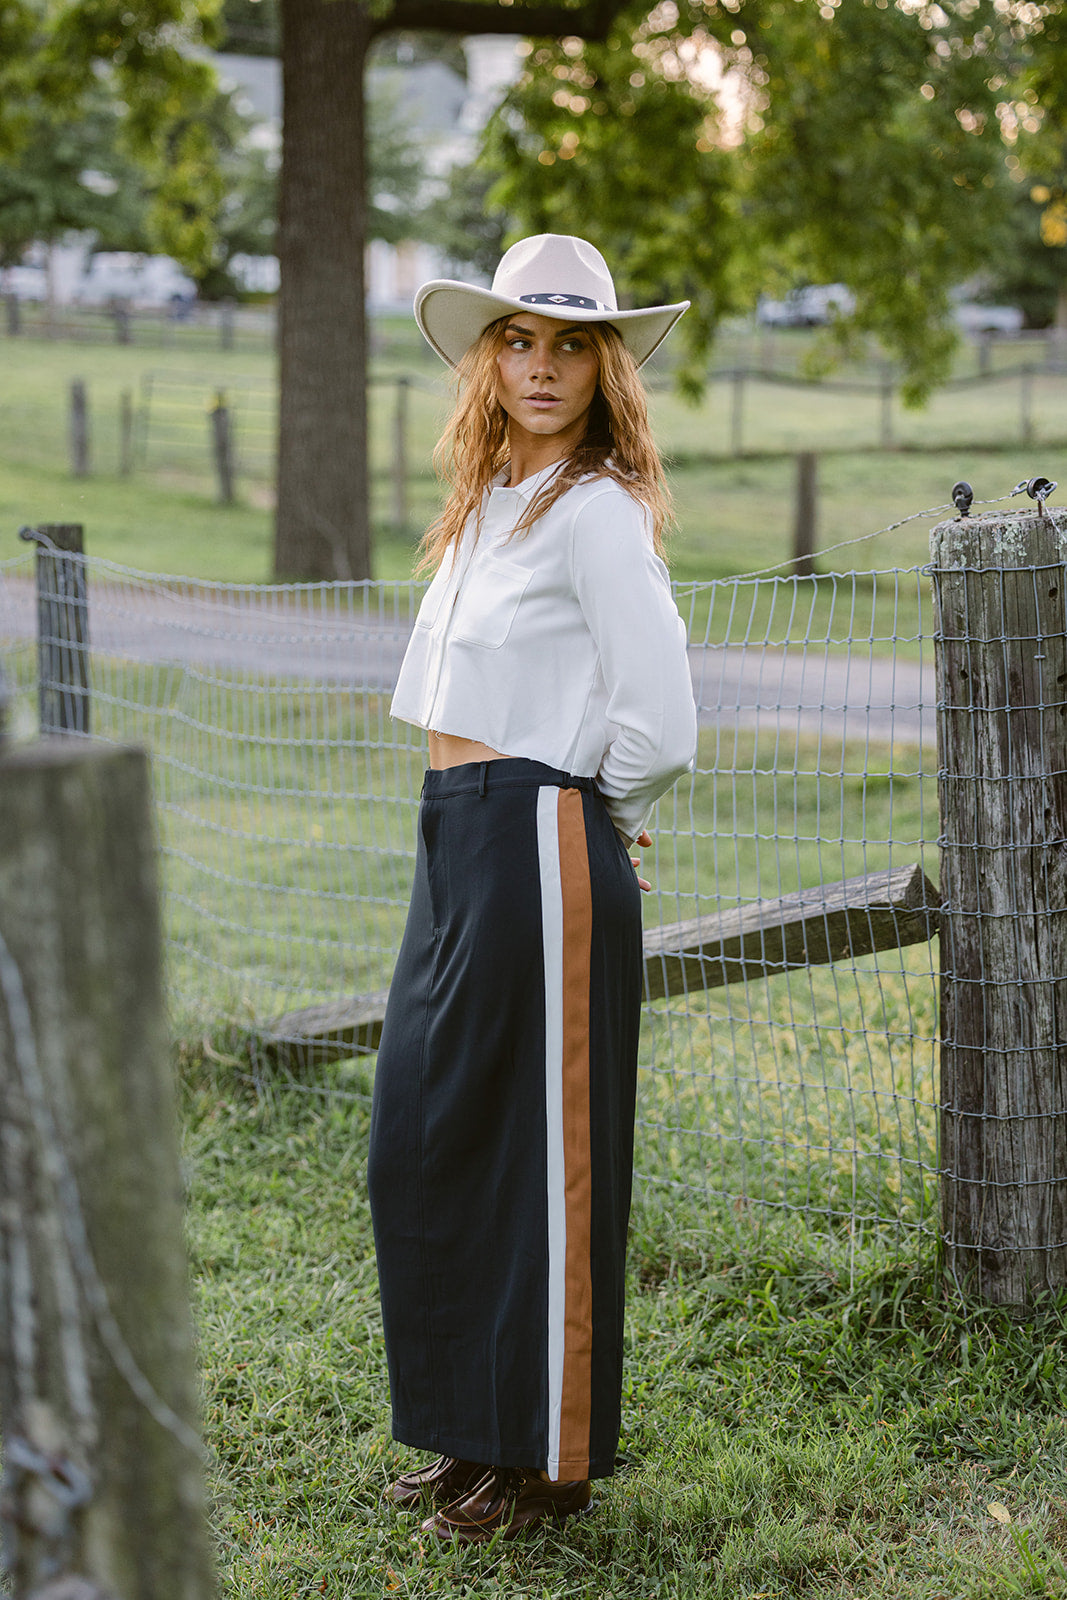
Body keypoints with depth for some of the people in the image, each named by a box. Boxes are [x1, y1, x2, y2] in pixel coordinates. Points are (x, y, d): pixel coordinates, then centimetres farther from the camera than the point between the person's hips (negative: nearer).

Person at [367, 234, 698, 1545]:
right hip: (457, 845, 9)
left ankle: (547, 1460, 13)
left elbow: (660, 724, -19)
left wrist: (587, 819, -3)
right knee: (426, 1134, 13)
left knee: (532, 1145, 0)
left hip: (540, 849, -9)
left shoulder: (598, 512, -13)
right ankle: (477, 1434, 27)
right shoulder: (489, 504, 14)